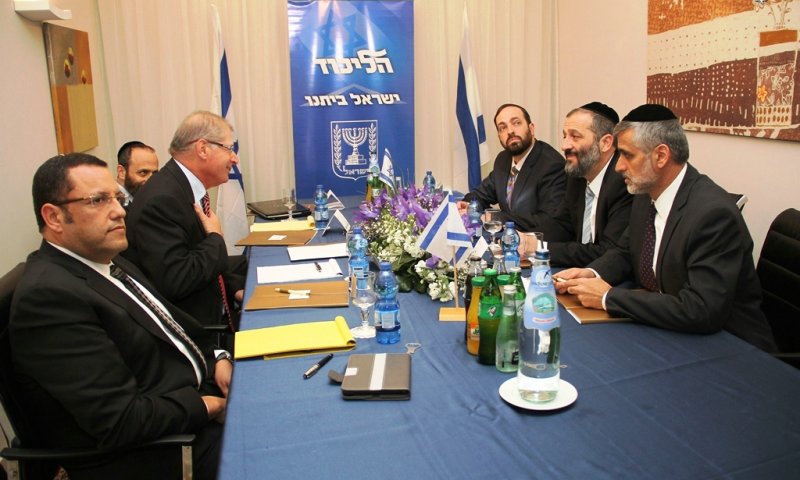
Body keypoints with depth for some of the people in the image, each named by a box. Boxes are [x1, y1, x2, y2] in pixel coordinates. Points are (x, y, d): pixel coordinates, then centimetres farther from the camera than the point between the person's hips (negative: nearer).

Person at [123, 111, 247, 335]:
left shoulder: (190, 190, 8)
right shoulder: (161, 199, -21)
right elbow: (174, 281, -28)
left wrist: (236, 288, 0)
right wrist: (216, 238, -15)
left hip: (212, 314, 9)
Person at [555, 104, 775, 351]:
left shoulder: (714, 213, -25)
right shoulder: (646, 195, 1)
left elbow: (701, 310, -31)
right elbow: (624, 251, 15)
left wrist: (608, 297, -25)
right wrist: (592, 273, -7)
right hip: (661, 327, 7)